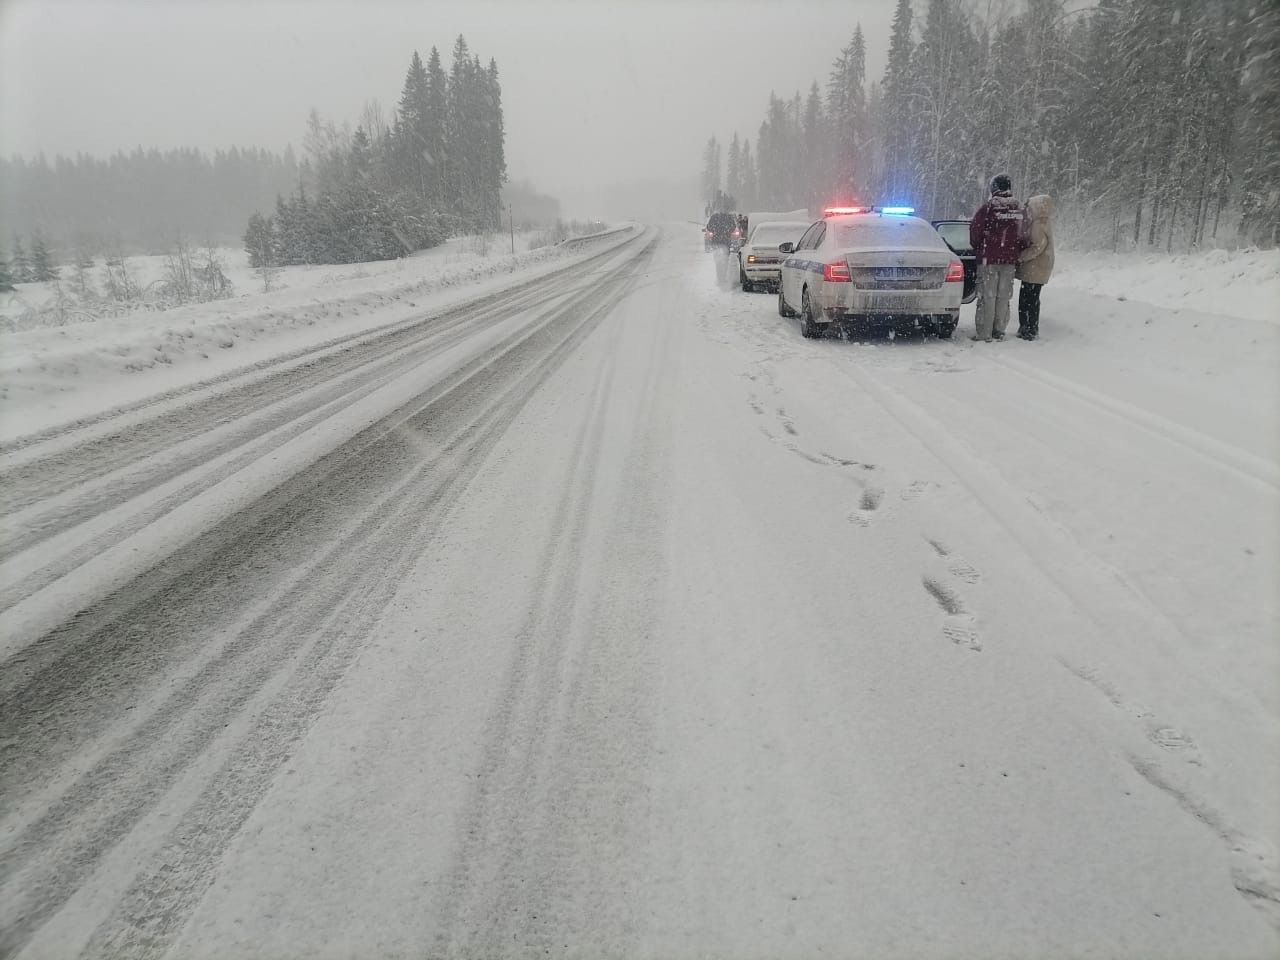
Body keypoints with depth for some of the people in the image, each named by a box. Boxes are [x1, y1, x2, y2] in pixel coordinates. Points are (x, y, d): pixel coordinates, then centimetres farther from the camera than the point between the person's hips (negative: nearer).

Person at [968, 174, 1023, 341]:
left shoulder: (987, 208, -11)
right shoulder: (1018, 210, 4)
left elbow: (975, 230, -7)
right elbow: (1022, 235, 9)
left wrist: (977, 248, 10)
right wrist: (1017, 254, 20)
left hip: (988, 260, -4)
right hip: (1010, 260, 4)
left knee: (987, 296, -1)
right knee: (1003, 296, 12)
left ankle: (984, 333, -1)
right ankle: (999, 331, 17)